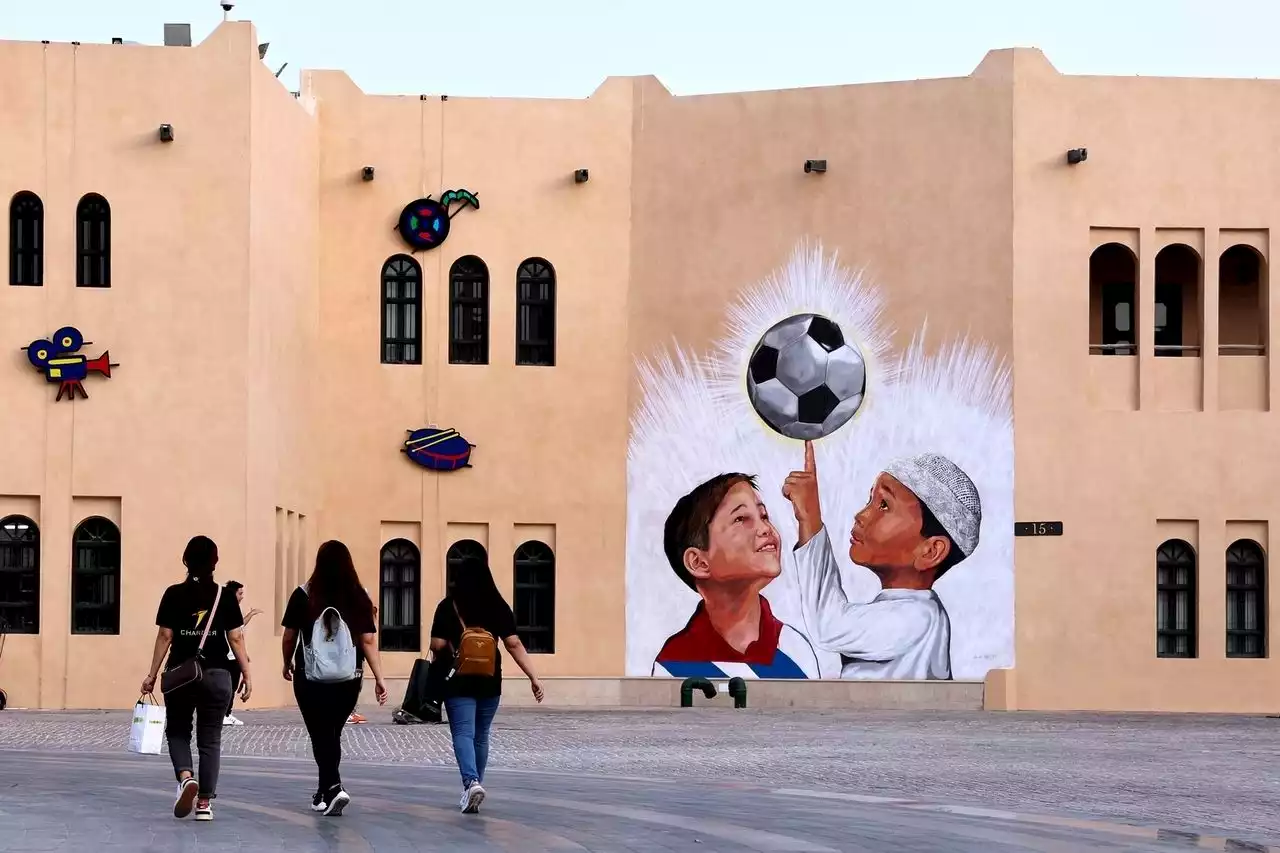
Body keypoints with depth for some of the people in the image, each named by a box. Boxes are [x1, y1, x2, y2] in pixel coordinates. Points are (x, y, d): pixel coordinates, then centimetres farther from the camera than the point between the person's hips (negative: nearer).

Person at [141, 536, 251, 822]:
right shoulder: (225, 597, -1)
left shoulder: (174, 595, -3)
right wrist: (247, 674, 6)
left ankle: (186, 777, -11)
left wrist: (152, 675, 2)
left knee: (178, 732, 16)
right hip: (216, 676, 1)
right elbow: (236, 639, -1)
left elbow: (164, 637, -4)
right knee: (210, 739, 8)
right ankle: (204, 802, 7)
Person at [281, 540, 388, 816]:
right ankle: (324, 792, 27)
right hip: (349, 679, 3)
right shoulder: (359, 598, -3)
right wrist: (379, 679, -4)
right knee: (333, 733, 17)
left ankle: (334, 788, -18)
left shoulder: (304, 596, -7)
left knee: (321, 735, 0)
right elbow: (368, 641, -6)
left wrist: (288, 664, 18)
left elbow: (289, 638, -1)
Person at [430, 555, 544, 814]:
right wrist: (533, 677, -3)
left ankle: (471, 782, -27)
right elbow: (514, 644, -5)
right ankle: (473, 789, 26)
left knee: (463, 734, -5)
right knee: (480, 736, 16)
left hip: (458, 682, -3)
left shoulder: (448, 607, -6)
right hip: (490, 683, 3)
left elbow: (437, 646, -7)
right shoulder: (499, 607, 0)